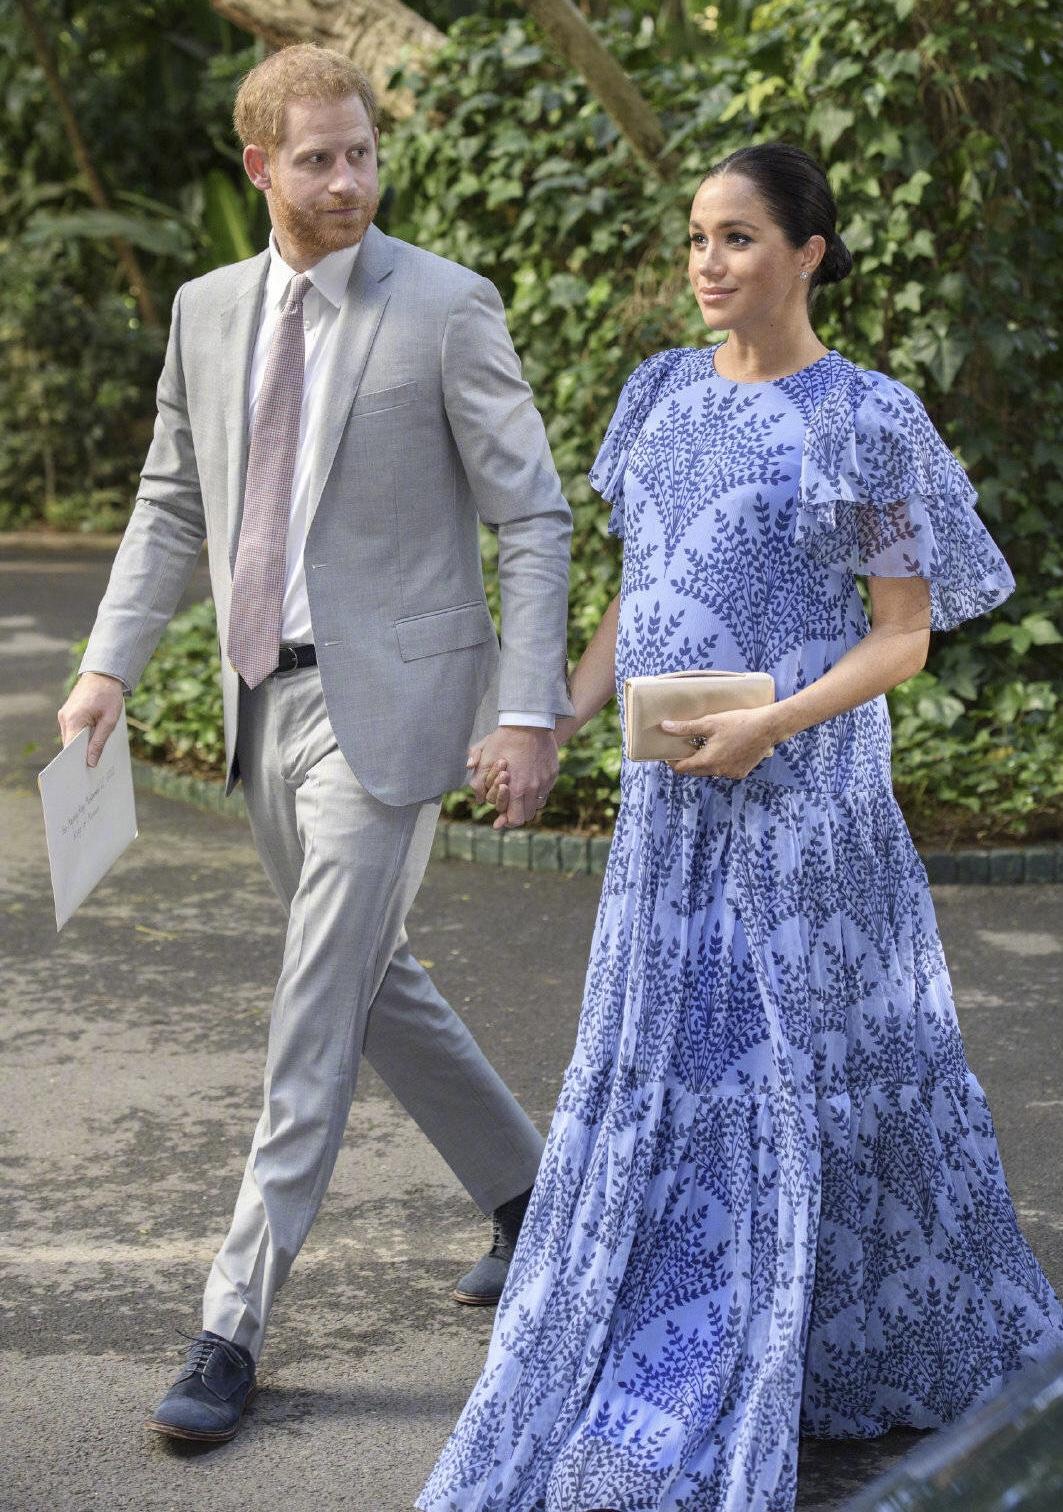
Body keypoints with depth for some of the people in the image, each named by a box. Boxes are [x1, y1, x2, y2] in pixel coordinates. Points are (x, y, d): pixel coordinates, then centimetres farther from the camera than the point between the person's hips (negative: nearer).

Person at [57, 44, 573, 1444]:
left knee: (314, 1021, -7)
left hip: (385, 701, -6)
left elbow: (534, 521, -8)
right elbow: (172, 505, 14)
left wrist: (530, 706, -15)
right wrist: (109, 664, 3)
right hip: (267, 699, 7)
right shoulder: (208, 310, 8)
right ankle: (527, 1193, 37)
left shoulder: (447, 309, -8)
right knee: (373, 980, 17)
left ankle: (235, 1325, -2)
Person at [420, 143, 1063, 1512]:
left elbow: (903, 636, -6)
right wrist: (562, 719, 1)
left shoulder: (870, 421, -8)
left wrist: (771, 726, -20)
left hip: (799, 790, -5)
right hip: (669, 797, 5)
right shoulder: (663, 395, 9)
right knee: (659, 1071, 8)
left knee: (797, 1062, 1)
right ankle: (635, 1395, 19)